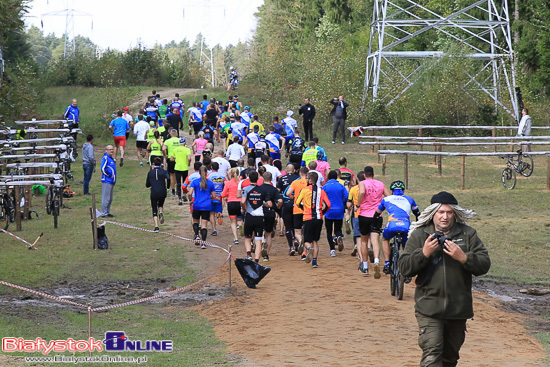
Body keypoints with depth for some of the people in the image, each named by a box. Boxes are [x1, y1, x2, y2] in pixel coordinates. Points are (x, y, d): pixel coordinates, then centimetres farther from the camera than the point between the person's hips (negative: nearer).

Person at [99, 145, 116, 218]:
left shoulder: (111, 158, 17)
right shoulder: (105, 158, -12)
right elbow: (103, 168, -20)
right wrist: (109, 175, -11)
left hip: (111, 181, 10)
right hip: (107, 181, -10)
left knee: (110, 198, 14)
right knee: (106, 198, -8)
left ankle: (107, 212, 21)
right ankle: (103, 213, -5)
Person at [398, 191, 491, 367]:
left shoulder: (468, 234, 4)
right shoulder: (419, 235, 2)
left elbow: (484, 265, -1)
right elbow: (404, 267, -2)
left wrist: (463, 257, -18)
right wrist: (424, 253, -17)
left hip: (459, 309, 2)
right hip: (429, 308, -2)